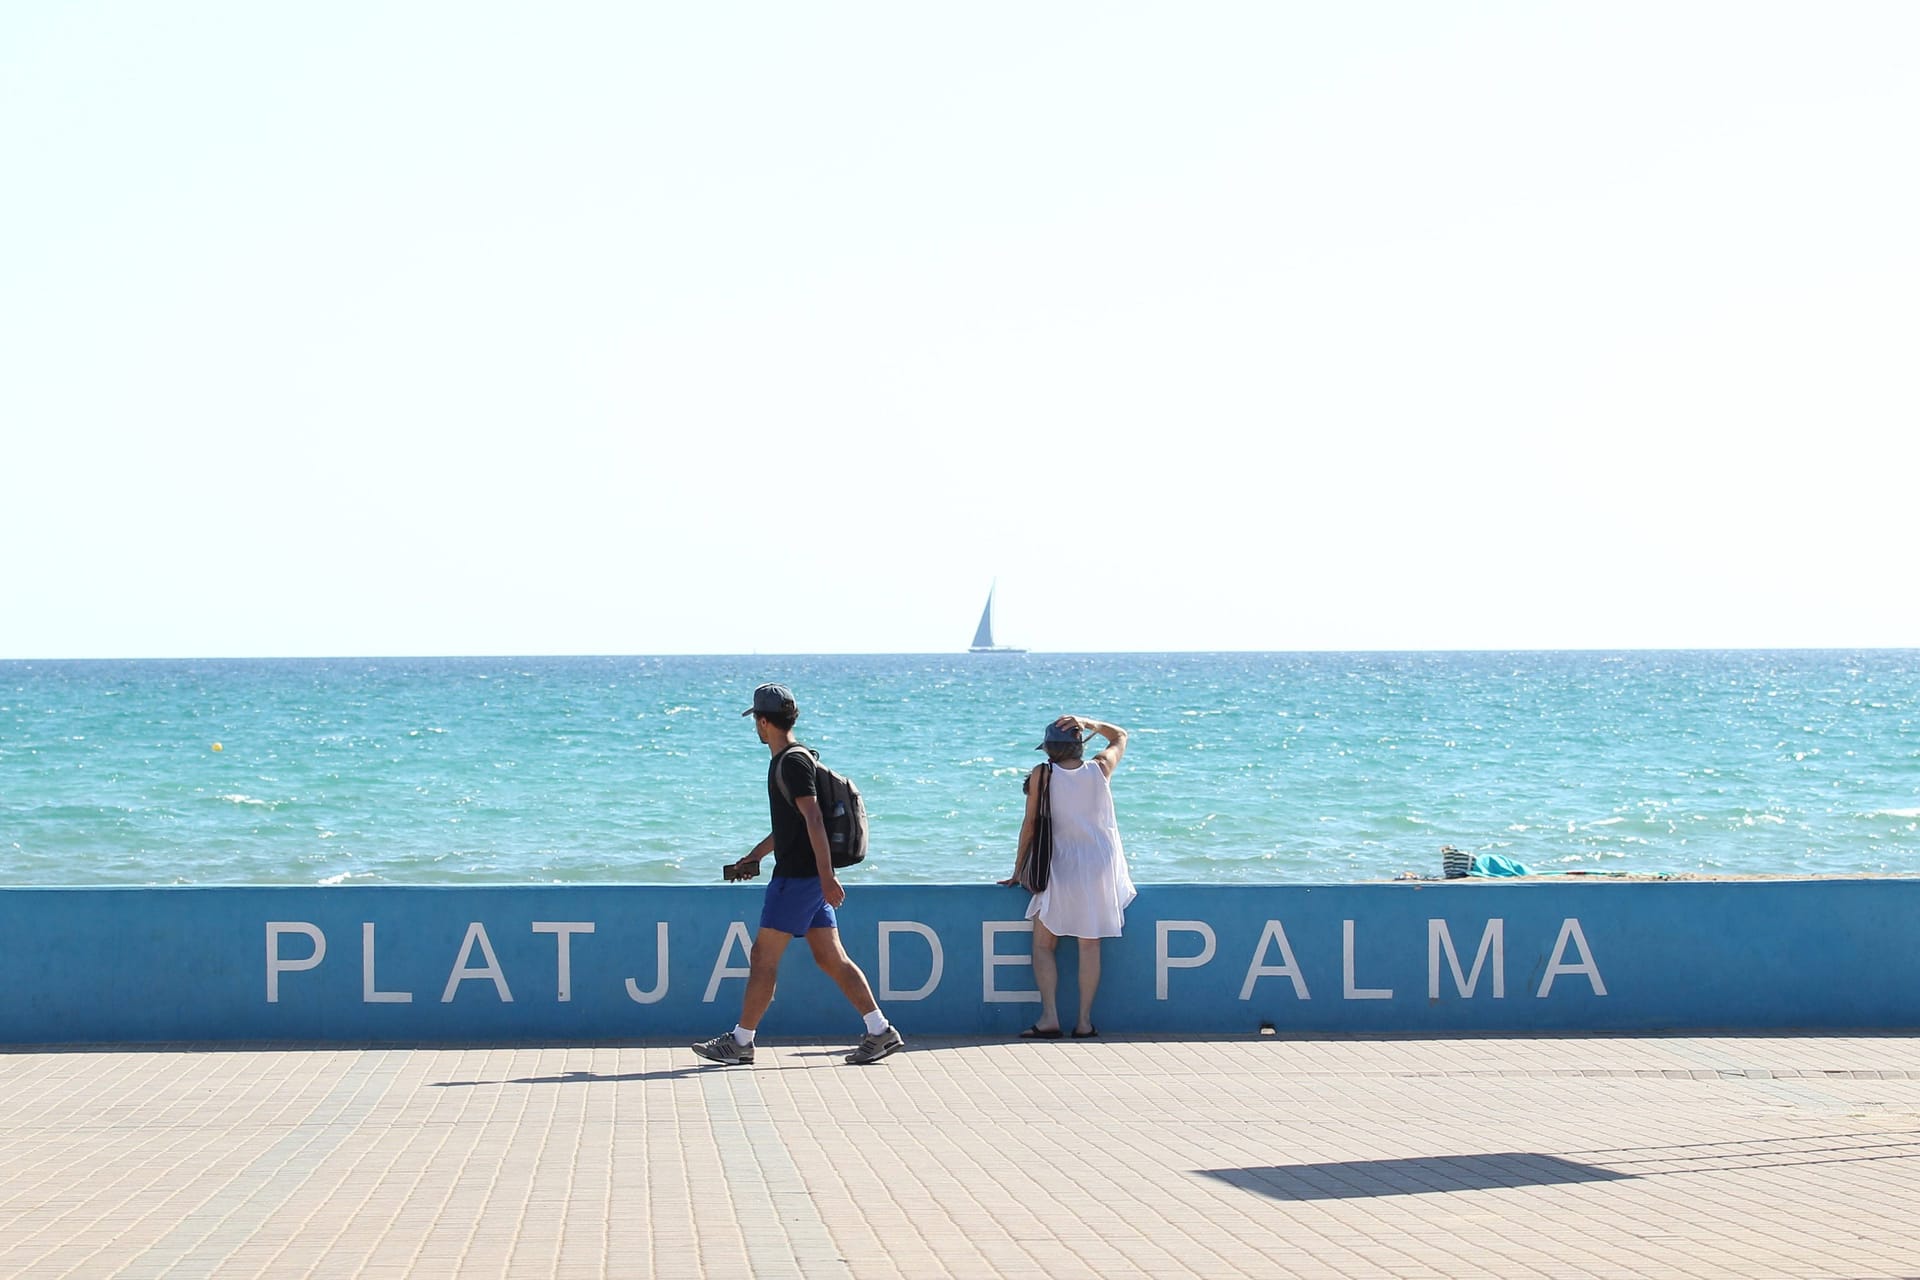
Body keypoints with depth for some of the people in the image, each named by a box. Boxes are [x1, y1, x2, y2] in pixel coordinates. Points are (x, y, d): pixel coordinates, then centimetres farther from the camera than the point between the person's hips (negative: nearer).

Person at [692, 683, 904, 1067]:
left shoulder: (793, 762, -13)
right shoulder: (785, 761, 17)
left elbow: (813, 821, -20)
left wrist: (827, 877, -25)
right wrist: (754, 856, 34)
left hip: (797, 877, -10)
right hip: (808, 877, 10)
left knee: (763, 958, -3)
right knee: (831, 958, 7)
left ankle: (740, 1042, 2)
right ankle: (880, 1031, 4)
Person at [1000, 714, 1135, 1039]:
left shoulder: (1042, 774, -5)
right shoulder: (1100, 769, 0)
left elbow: (1030, 823, -2)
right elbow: (1120, 736, 20)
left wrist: (1018, 871, 6)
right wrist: (1089, 724, 8)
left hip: (1060, 869, -2)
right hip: (1100, 868, 2)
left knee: (1043, 944, 6)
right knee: (1089, 945, 5)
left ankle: (1049, 1017, -6)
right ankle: (1085, 1021, 3)